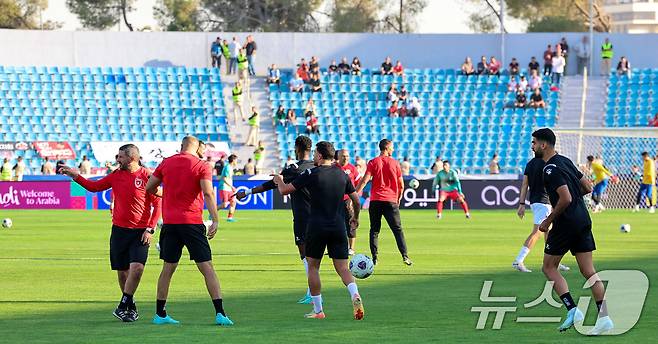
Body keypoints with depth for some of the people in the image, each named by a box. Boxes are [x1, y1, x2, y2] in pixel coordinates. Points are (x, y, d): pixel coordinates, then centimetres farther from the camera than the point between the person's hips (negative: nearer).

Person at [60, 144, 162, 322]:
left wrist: (150, 229, -10)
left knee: (137, 267, -19)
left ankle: (122, 307, -10)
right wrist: (75, 176, 8)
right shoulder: (116, 175, 8)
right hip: (119, 229, 5)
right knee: (122, 272, 7)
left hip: (140, 232, -5)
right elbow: (94, 186, 18)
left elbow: (158, 204, -4)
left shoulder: (147, 176, -7)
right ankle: (130, 307, 22)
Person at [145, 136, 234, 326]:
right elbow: (208, 193, -14)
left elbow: (149, 187, 15)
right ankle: (219, 313, -11)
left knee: (168, 268, 13)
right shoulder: (201, 166, -3)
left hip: (169, 222, 4)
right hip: (192, 221, -4)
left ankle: (160, 314, 15)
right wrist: (215, 220, -16)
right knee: (207, 268, -3)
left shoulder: (166, 163, 8)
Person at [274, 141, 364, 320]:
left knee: (313, 266, 12)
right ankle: (355, 295, -24)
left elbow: (284, 190, -2)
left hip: (317, 228, -3)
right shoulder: (342, 174, 7)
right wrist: (355, 219, 31)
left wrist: (279, 180, 20)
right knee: (342, 268, 3)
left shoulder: (311, 174, -7)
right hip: (338, 228, 3)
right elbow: (356, 200, 13)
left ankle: (318, 310, 12)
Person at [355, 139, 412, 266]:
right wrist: (399, 199, 22)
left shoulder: (373, 163, 1)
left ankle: (374, 257, 2)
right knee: (398, 229, 3)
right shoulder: (395, 163, 3)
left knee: (374, 230, 8)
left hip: (375, 200, 0)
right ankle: (405, 256, -8)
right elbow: (401, 185, 5)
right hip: (391, 201, 0)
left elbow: (364, 181, -9)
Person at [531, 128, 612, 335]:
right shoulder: (565, 161, 14)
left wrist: (548, 221, -13)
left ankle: (572, 310, -5)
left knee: (549, 267, 7)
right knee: (589, 272, 6)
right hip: (583, 220, 8)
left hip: (566, 223, -8)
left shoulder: (551, 169, -15)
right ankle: (604, 318, -2)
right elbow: (587, 187, 19)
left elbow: (565, 199, -23)